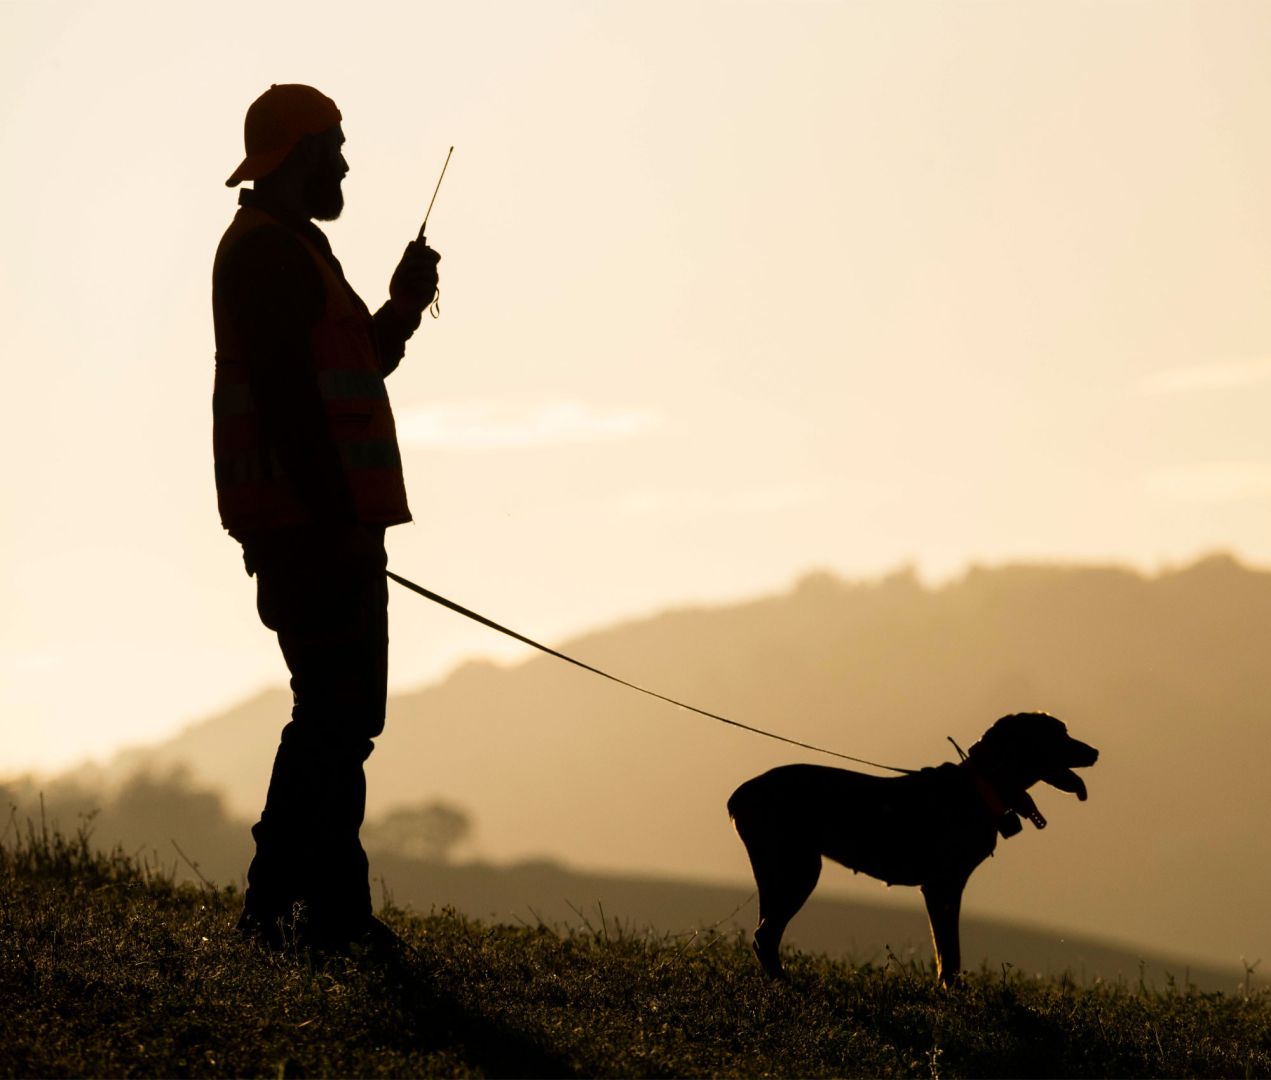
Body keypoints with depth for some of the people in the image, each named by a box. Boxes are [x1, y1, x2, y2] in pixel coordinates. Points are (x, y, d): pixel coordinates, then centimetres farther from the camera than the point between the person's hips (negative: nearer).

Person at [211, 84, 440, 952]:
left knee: (343, 716, 12)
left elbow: (351, 367, 26)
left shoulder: (287, 249, 23)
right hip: (313, 523, -11)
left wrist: (402, 305, 12)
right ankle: (275, 905, -11)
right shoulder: (268, 250, -11)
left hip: (326, 523, 11)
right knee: (334, 714, -12)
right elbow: (287, 394, -20)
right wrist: (335, 514, -24)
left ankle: (338, 910, 15)